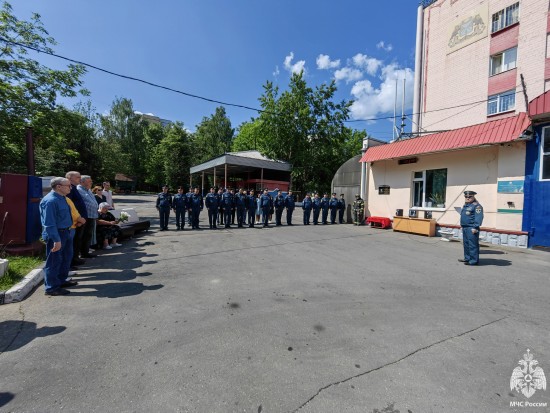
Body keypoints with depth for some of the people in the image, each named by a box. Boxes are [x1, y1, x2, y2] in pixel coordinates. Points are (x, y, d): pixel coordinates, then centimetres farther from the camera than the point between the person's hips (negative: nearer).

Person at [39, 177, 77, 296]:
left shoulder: (61, 198, 8)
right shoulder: (50, 201, -21)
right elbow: (49, 223, -25)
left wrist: (70, 231, 19)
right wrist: (56, 240, -26)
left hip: (66, 233, 10)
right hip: (56, 234, -10)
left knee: (66, 257, 21)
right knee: (54, 261, 2)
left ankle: (62, 281, 37)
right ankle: (51, 288, 15)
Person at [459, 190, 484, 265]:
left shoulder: (477, 206, -10)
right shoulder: (465, 205, 19)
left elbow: (479, 218, -18)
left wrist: (475, 227, -24)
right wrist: (462, 225, 23)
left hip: (471, 229, -10)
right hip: (465, 228, 10)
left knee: (472, 245, -7)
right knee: (466, 244, 16)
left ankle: (474, 260, -2)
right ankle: (467, 258, 25)